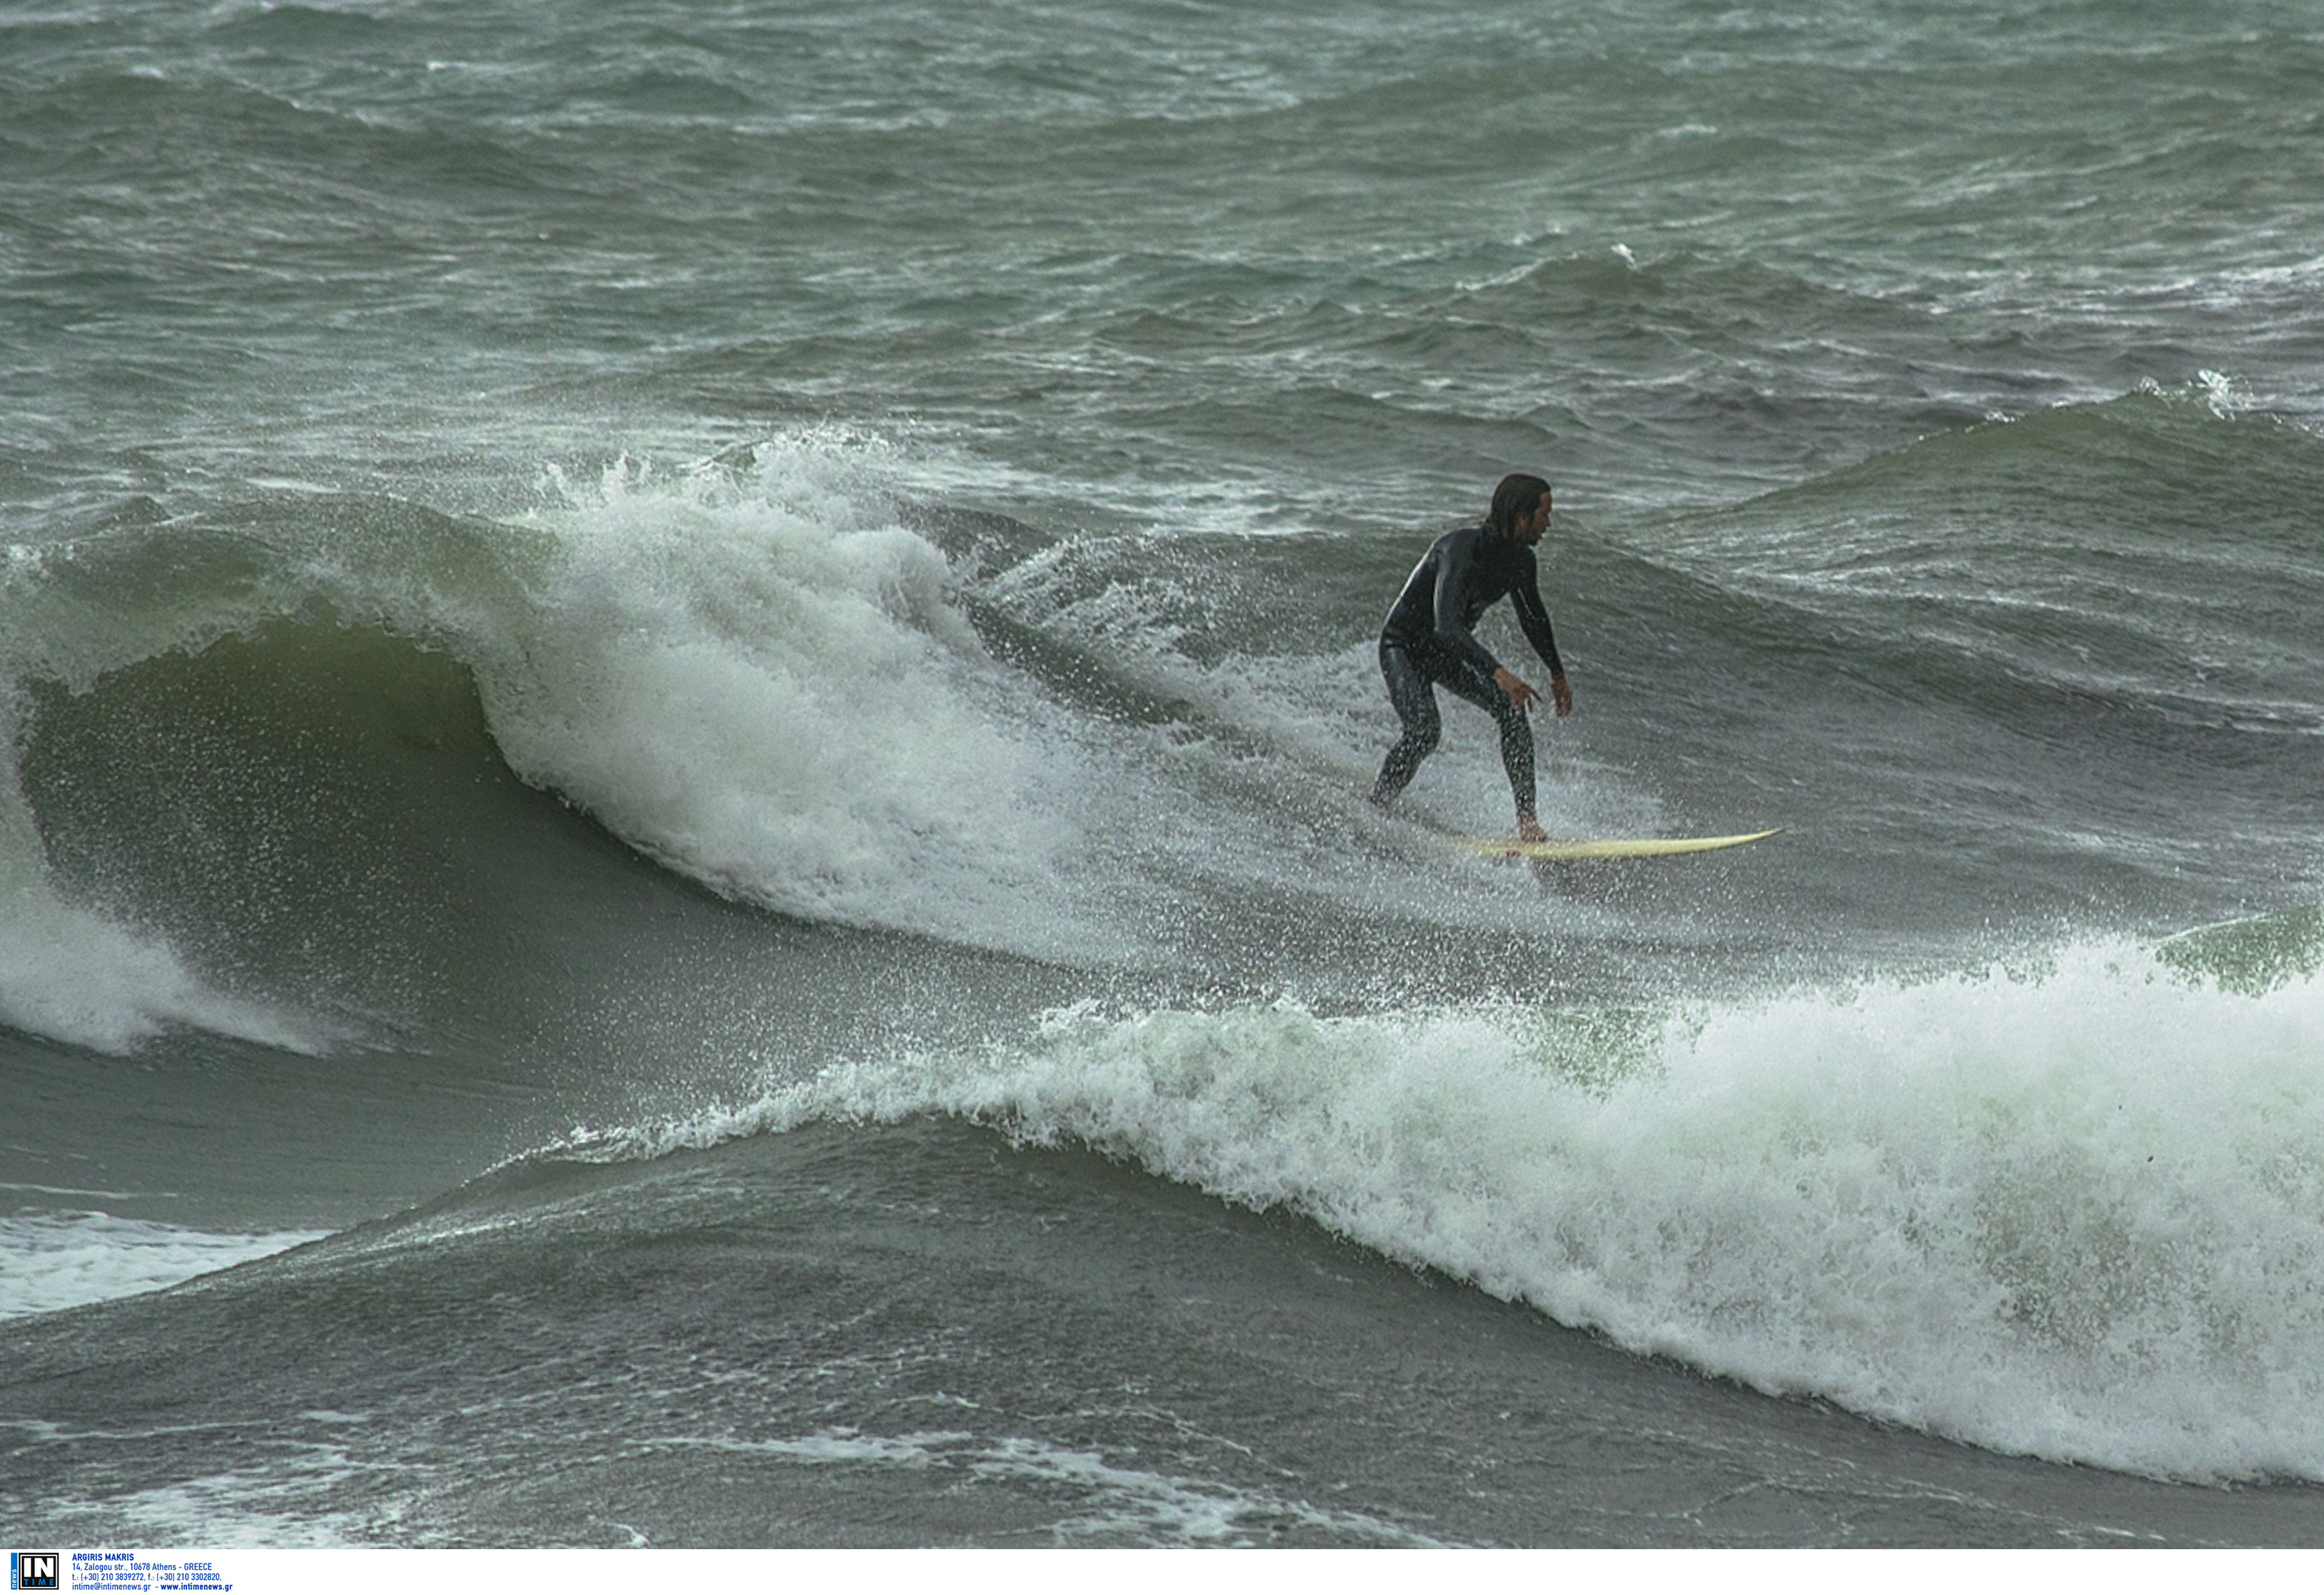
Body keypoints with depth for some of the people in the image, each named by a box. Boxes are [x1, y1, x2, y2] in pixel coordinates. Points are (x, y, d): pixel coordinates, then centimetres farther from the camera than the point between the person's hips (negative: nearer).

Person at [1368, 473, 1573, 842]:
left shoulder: (1520, 560, -5)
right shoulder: (1462, 549, -32)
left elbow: (1533, 618, 15)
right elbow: (1446, 624, -43)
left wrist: (1557, 674, 25)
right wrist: (1498, 672, -53)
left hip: (1451, 650, 7)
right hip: (1404, 647, -7)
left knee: (1510, 709, -15)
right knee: (1425, 729, -29)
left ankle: (1527, 821, -17)